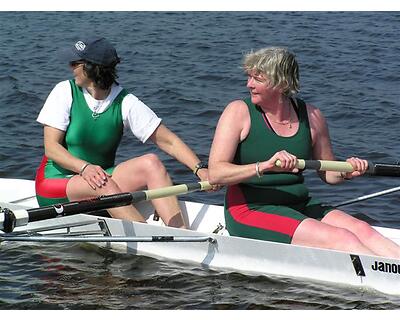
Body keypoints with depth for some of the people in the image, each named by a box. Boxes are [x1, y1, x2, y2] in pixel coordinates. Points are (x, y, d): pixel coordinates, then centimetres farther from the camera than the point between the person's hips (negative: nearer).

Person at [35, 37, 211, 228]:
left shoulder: (124, 102, -4)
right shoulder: (65, 92, -6)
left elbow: (167, 140, -6)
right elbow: (51, 148, -11)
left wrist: (199, 169, -20)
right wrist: (84, 167, -29)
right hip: (57, 182, -2)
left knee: (150, 163, -22)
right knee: (105, 185, -33)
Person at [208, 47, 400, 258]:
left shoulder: (311, 116, 7)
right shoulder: (239, 112, -5)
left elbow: (327, 173, 19)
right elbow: (215, 174, -16)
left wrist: (345, 173, -5)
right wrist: (264, 166, -30)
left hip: (299, 206, 5)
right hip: (251, 211, -5)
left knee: (361, 230, -20)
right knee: (340, 239, -24)